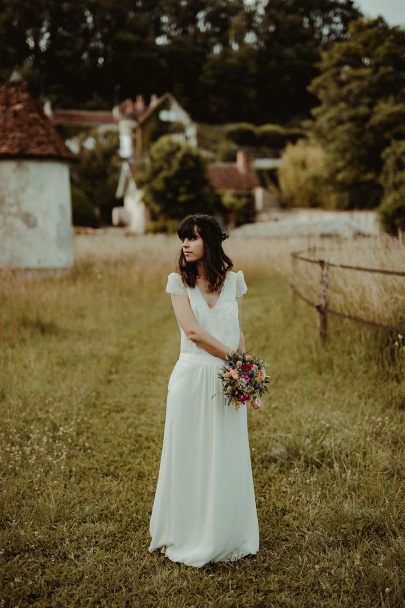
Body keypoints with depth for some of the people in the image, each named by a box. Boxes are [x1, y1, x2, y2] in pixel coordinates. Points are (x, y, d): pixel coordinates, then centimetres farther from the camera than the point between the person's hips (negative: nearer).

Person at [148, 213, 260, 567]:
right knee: (190, 456, 6)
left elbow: (239, 333, 9)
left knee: (227, 458, 8)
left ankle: (226, 537, 23)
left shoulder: (234, 280, 6)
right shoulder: (178, 281, -1)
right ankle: (189, 537, 21)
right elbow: (193, 331, -12)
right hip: (192, 378, -2)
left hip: (227, 380, 2)